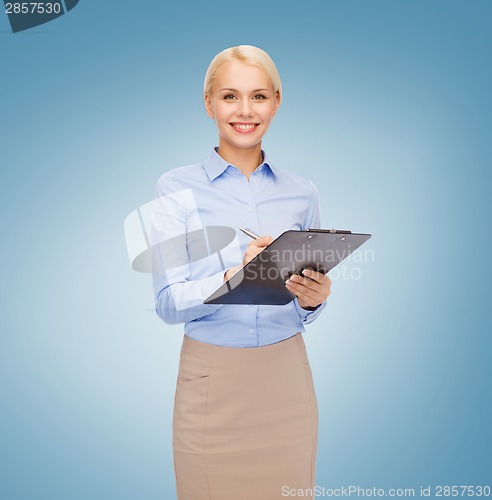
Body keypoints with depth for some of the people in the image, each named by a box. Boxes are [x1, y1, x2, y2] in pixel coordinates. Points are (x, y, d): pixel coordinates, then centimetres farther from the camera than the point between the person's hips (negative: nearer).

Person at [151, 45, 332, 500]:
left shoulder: (302, 192, 5)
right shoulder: (178, 188, -3)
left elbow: (303, 312, 12)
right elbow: (168, 303, -9)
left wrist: (312, 299, -11)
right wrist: (235, 275, -25)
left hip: (287, 378, 2)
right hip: (212, 380, -2)